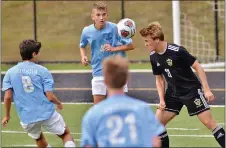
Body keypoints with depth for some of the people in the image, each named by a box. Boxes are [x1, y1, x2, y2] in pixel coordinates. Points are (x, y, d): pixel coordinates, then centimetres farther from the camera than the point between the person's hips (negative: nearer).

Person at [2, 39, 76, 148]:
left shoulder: (10, 73, 2)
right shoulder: (42, 71, -6)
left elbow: (8, 97, -4)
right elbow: (50, 97, -8)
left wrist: (7, 115, 10)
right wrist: (59, 103, 13)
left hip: (27, 118, 3)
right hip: (47, 114, -3)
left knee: (39, 139, 30)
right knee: (66, 134, 17)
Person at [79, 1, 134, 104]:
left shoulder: (115, 29, -13)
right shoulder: (87, 31, -5)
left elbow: (131, 45, -7)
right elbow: (82, 46, 17)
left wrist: (114, 49, -20)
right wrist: (83, 57, -3)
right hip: (99, 73, 2)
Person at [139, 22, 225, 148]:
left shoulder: (177, 51, -21)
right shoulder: (153, 57, -2)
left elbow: (198, 67, -14)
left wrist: (206, 90, -17)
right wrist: (162, 100, 0)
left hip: (192, 90, -6)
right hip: (173, 93, 6)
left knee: (209, 122, -11)